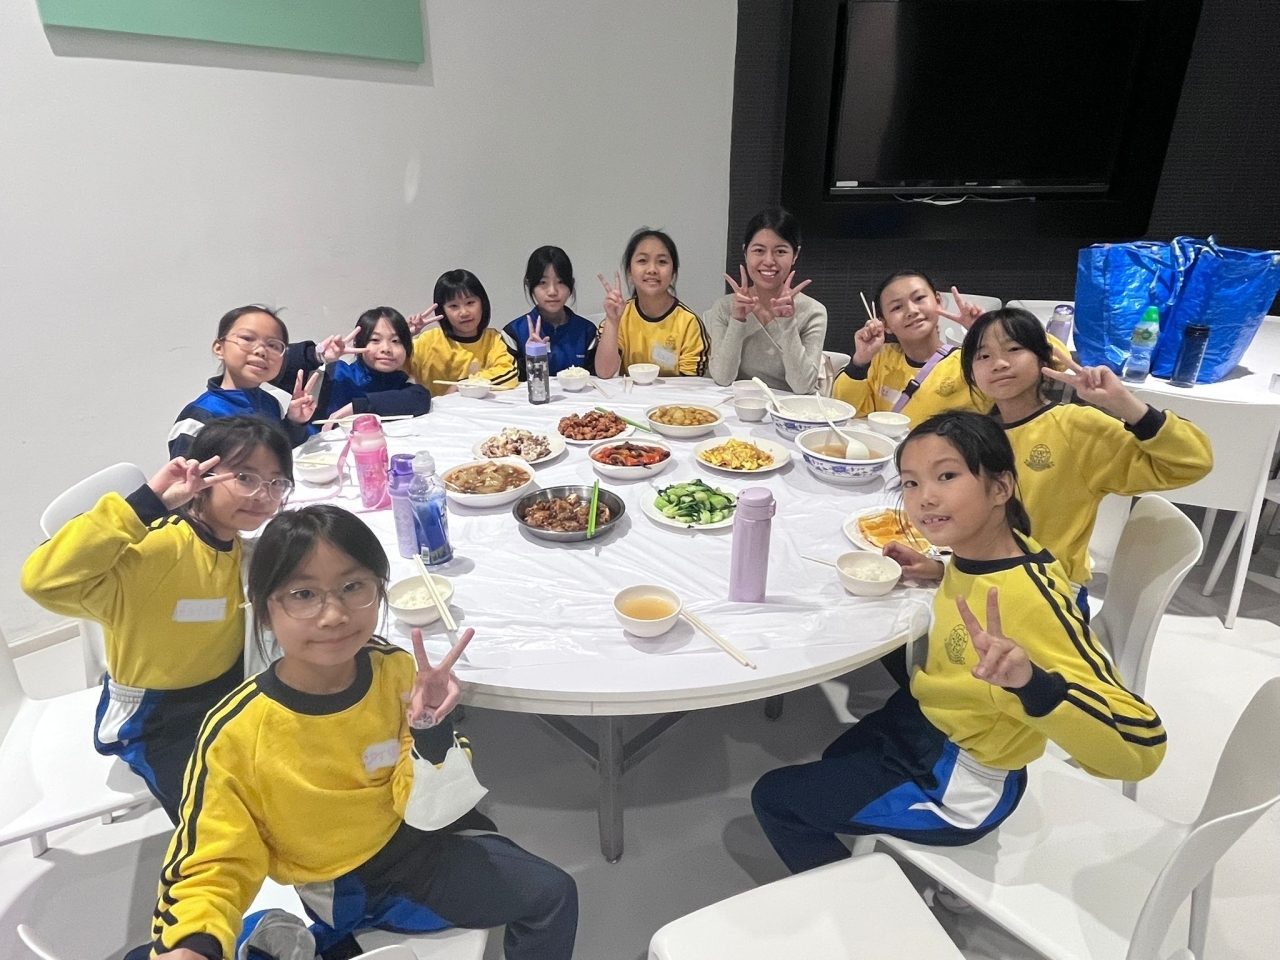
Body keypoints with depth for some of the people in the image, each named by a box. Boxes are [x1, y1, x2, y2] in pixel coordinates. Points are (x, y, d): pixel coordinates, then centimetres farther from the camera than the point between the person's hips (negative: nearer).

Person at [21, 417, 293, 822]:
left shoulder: (239, 547, -6)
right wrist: (147, 503, -45)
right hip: (158, 720, -6)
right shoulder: (155, 548, -29)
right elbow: (44, 581, -44)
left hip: (228, 691, 7)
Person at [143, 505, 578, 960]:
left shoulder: (398, 672, -20)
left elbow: (428, 807, -15)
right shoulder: (234, 732, -26)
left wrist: (430, 726, -33)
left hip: (413, 846, 0)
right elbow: (212, 865, -13)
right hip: (317, 891, 0)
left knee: (552, 894, 0)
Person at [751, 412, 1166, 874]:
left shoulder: (1033, 600, -36)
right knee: (835, 763, 32)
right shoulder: (981, 552, -12)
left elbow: (1140, 746, -41)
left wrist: (1030, 681, -56)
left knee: (773, 799, 2)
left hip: (960, 786, -8)